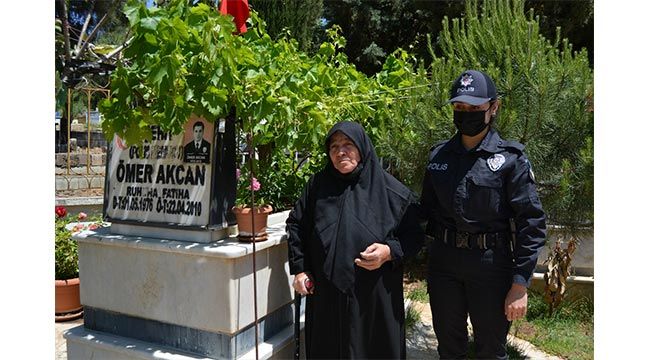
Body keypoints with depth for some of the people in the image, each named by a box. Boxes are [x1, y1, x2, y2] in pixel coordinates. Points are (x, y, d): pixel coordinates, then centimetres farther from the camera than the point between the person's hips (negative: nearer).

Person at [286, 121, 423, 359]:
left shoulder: (392, 192, -6)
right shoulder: (318, 185, 2)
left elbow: (414, 236, 1)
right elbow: (295, 224, 11)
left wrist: (390, 252, -17)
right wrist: (299, 269, 6)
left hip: (376, 298, -2)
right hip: (326, 297, 2)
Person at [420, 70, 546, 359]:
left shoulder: (511, 159, -9)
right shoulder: (439, 155, 3)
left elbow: (531, 224, -10)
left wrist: (520, 285, -13)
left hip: (491, 264, -3)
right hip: (444, 263, 4)